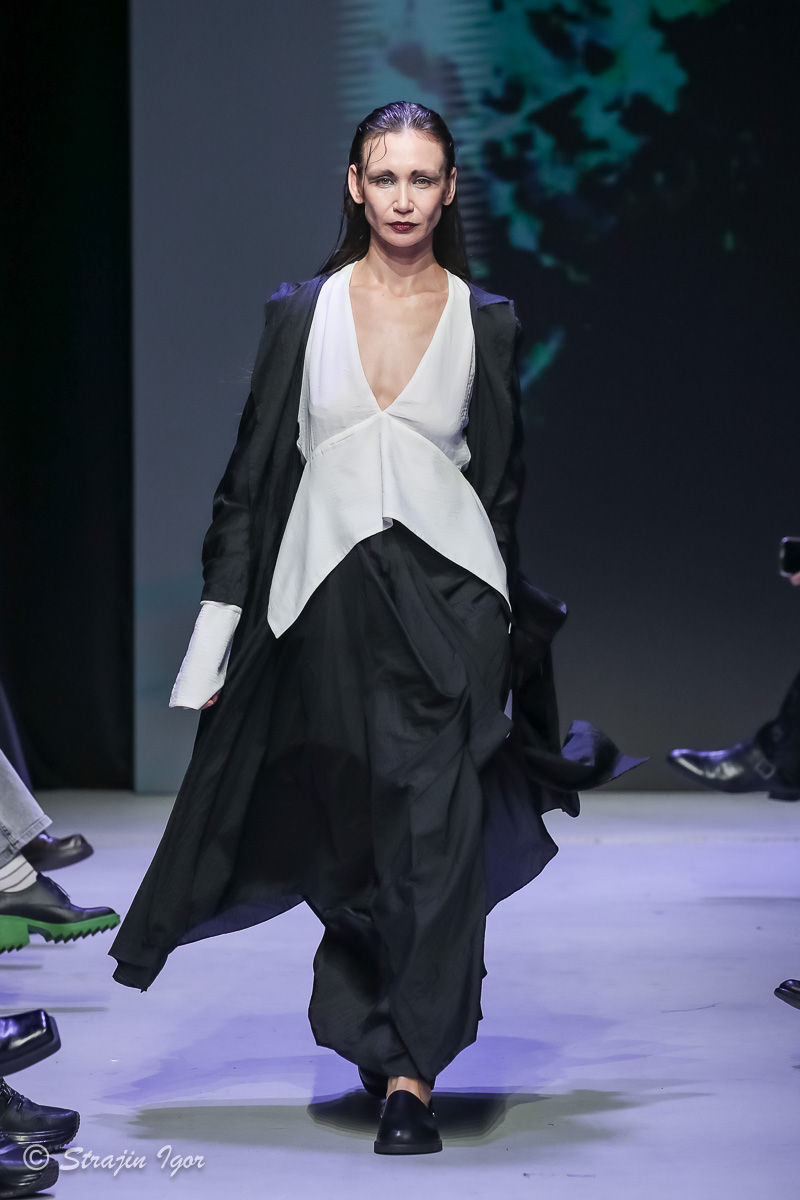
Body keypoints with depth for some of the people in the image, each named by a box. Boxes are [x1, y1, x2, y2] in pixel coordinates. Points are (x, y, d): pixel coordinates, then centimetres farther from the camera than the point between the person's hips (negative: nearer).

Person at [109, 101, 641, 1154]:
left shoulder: (485, 321, 6)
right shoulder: (302, 313, 6)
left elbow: (503, 480, 12)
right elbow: (253, 471, 7)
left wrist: (515, 632, 11)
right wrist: (221, 618, 2)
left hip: (449, 595, -1)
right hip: (328, 593, 1)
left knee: (435, 833, -8)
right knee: (345, 832, 10)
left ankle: (411, 1072, -2)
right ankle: (376, 1030, 32)